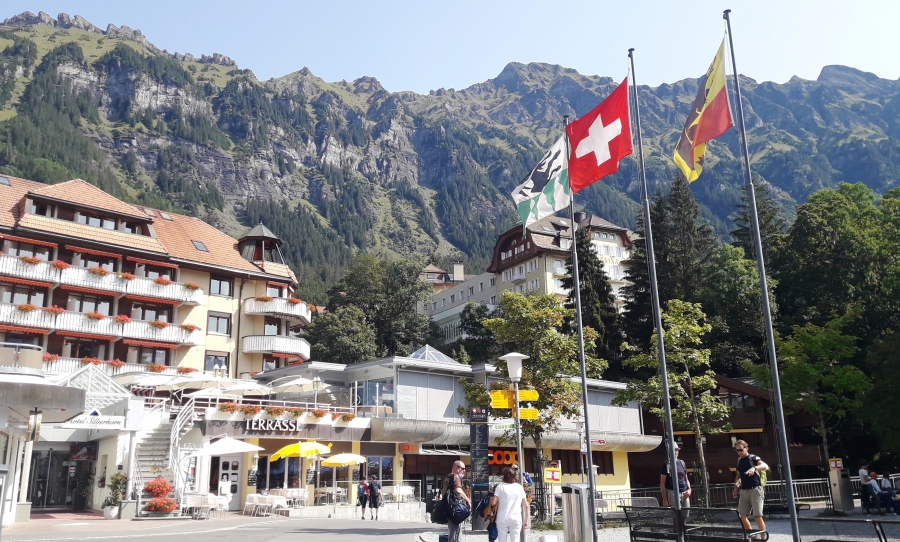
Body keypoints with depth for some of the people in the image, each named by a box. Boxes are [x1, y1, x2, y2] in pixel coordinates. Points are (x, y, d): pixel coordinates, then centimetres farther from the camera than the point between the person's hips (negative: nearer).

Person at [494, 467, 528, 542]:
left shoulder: (500, 486, -2)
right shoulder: (520, 487, 6)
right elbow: (526, 506, 5)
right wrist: (526, 520, 12)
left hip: (502, 519, -1)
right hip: (516, 519, 1)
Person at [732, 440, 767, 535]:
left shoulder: (753, 458, -8)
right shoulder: (739, 460, 13)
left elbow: (765, 466, -27)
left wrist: (754, 468, -46)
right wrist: (736, 486, 10)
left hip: (755, 489, -7)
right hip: (744, 491, 7)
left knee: (757, 516, -5)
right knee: (742, 516, 6)